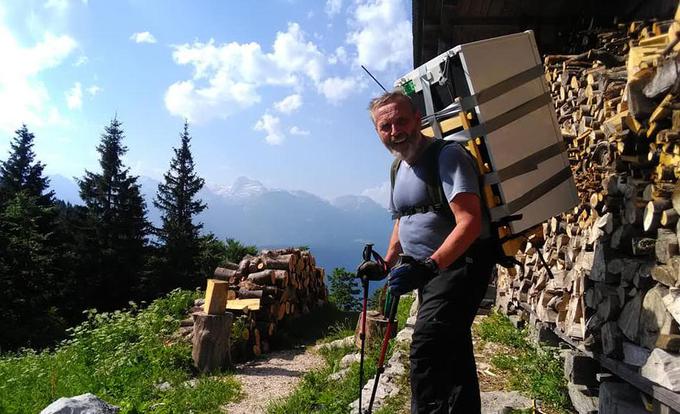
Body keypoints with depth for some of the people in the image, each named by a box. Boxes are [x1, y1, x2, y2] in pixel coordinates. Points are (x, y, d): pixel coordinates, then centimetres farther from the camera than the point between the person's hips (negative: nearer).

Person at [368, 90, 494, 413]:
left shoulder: (447, 155, -16)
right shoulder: (399, 168, 11)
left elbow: (470, 222, -27)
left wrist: (427, 267, -36)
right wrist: (386, 263, 13)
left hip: (460, 265, -9)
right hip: (428, 270, 9)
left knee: (426, 351, -22)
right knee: (453, 351, 20)